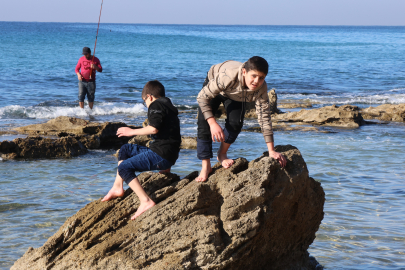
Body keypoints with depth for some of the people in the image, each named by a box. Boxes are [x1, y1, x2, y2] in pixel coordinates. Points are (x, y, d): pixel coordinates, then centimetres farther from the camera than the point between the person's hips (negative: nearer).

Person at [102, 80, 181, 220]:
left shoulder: (156, 105, -7)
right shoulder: (169, 106, 23)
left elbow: (154, 128, -24)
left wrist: (132, 131, -9)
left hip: (161, 155, -10)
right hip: (168, 154, 10)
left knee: (124, 167, -13)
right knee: (125, 149, 22)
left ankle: (146, 202, -26)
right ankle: (118, 188, 20)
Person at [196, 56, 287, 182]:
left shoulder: (261, 88, -35)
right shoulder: (228, 76, -47)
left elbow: (264, 117, -29)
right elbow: (202, 97, -37)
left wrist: (271, 151, -30)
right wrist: (213, 123, -45)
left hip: (236, 96, 3)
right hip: (213, 87, -2)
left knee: (236, 123, -18)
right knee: (204, 123, -18)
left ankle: (222, 154, 11)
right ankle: (205, 166, -8)